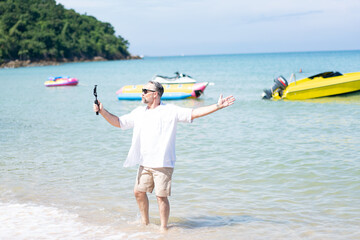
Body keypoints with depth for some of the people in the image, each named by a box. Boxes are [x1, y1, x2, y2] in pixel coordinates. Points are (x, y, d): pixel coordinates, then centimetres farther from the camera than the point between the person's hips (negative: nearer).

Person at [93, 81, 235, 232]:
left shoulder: (171, 111, -5)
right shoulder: (139, 112, 12)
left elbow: (194, 113, -10)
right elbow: (118, 122, 18)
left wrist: (217, 106, -19)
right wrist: (102, 111, 7)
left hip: (163, 164, -6)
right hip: (144, 163, 6)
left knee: (161, 196, -3)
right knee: (139, 191, 11)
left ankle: (163, 228, 11)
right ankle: (145, 222, 31)